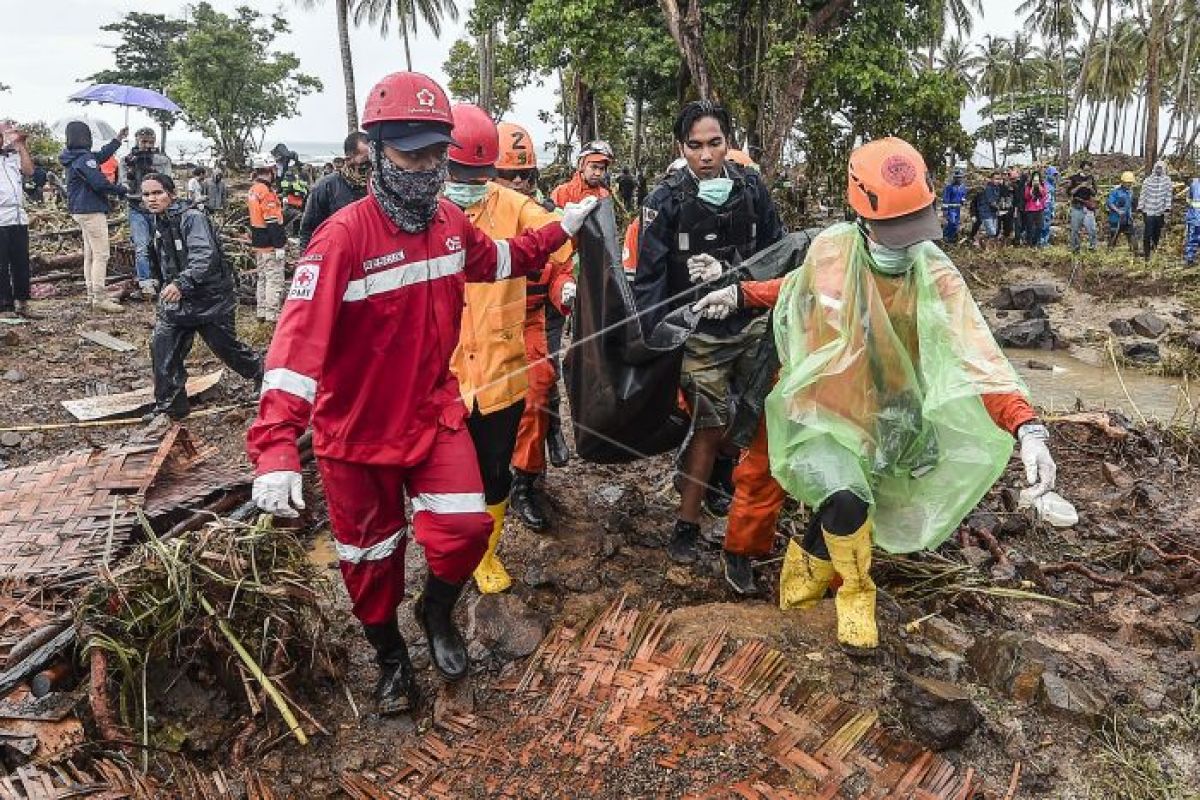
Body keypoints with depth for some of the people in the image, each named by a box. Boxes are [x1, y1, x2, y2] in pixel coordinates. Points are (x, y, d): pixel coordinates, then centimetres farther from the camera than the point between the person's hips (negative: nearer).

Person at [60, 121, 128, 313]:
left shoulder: (74, 157, 13)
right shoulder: (84, 159, -17)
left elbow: (100, 156, 27)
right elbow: (100, 183, -23)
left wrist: (118, 140, 31)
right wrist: (121, 190, -7)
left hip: (81, 210, 11)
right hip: (92, 210, -11)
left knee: (90, 254, 15)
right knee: (101, 254, -9)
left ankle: (93, 295, 21)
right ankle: (99, 299, -10)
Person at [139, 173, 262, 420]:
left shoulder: (192, 217, -18)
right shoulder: (159, 224, 12)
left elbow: (205, 256, -32)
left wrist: (181, 283, -44)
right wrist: (166, 294, 28)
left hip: (211, 298, -8)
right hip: (178, 299, 8)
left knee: (226, 347, 4)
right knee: (162, 346, -3)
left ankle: (262, 374, 33)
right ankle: (169, 406, 7)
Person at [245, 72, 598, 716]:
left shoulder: (452, 223, -2)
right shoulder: (344, 235, -24)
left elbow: (497, 260, 22)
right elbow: (298, 342, -31)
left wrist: (561, 229, 20)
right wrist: (275, 450, -40)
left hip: (435, 414, 4)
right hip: (358, 429, -4)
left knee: (465, 527, -7)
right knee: (372, 555, 12)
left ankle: (437, 611, 28)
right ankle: (390, 657, 40)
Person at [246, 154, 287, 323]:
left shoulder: (252, 191, 13)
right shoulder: (267, 192, -18)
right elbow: (273, 221, -22)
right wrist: (280, 245, -21)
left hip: (258, 244, 10)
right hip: (270, 245, -10)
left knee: (263, 277, 17)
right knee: (274, 279, -6)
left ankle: (261, 312, 23)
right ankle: (272, 314, -5)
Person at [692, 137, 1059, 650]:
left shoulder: (936, 278, -19)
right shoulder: (829, 249, -15)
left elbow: (979, 358, -28)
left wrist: (1028, 428, -41)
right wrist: (740, 293, 2)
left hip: (878, 422, 2)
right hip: (815, 408, -1)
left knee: (841, 512, 14)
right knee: (846, 502, -25)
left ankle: (809, 564, 51)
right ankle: (856, 590, 7)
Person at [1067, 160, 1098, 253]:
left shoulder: (1091, 178, 9)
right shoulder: (1074, 178, 0)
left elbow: (1094, 193, 12)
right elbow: (1069, 193, -6)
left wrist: (1090, 188, -9)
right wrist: (1080, 186, -16)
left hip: (1088, 207, 2)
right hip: (1077, 207, -2)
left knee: (1092, 228, -5)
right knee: (1075, 229, 3)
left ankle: (1092, 246, 6)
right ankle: (1075, 248, 13)